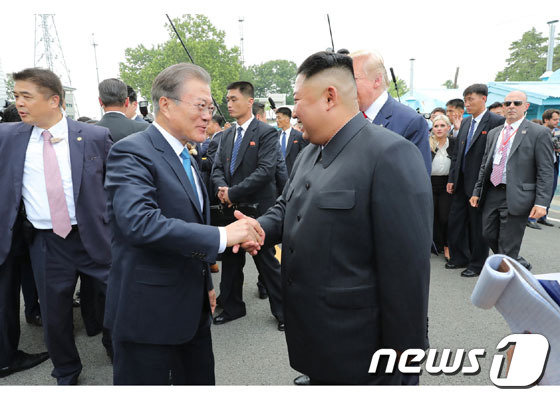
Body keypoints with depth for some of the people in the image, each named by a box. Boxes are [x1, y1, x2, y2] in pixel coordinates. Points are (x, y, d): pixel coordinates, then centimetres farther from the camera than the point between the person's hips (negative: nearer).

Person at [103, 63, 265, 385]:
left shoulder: (187, 158, 13)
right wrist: (221, 236, -31)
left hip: (194, 310, 8)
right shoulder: (132, 152, -16)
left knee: (201, 383, 20)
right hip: (149, 313, -8)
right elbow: (139, 222, -33)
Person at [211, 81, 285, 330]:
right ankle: (232, 307, 33)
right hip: (231, 208, 7)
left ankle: (282, 311, 21)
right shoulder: (227, 135, 13)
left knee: (266, 261, 4)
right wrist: (222, 188, -11)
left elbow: (265, 170, -19)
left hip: (257, 208, -7)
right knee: (230, 260, 16)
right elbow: (217, 168, 11)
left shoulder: (266, 133, -8)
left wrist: (233, 192, -20)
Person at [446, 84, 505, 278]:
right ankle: (460, 258, 28)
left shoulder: (496, 122, -11)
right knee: (455, 220, 12)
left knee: (477, 225, 5)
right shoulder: (465, 122, 12)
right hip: (461, 183, 7)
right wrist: (452, 179, 11)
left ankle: (477, 264, 20)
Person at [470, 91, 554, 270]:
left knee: (508, 247, -1)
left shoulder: (539, 133, -4)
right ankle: (519, 265, 34)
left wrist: (541, 203, -16)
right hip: (492, 194, 6)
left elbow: (546, 172, -8)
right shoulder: (494, 133, 14)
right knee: (489, 235, 13)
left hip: (516, 197, -6)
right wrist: (477, 191, 13)